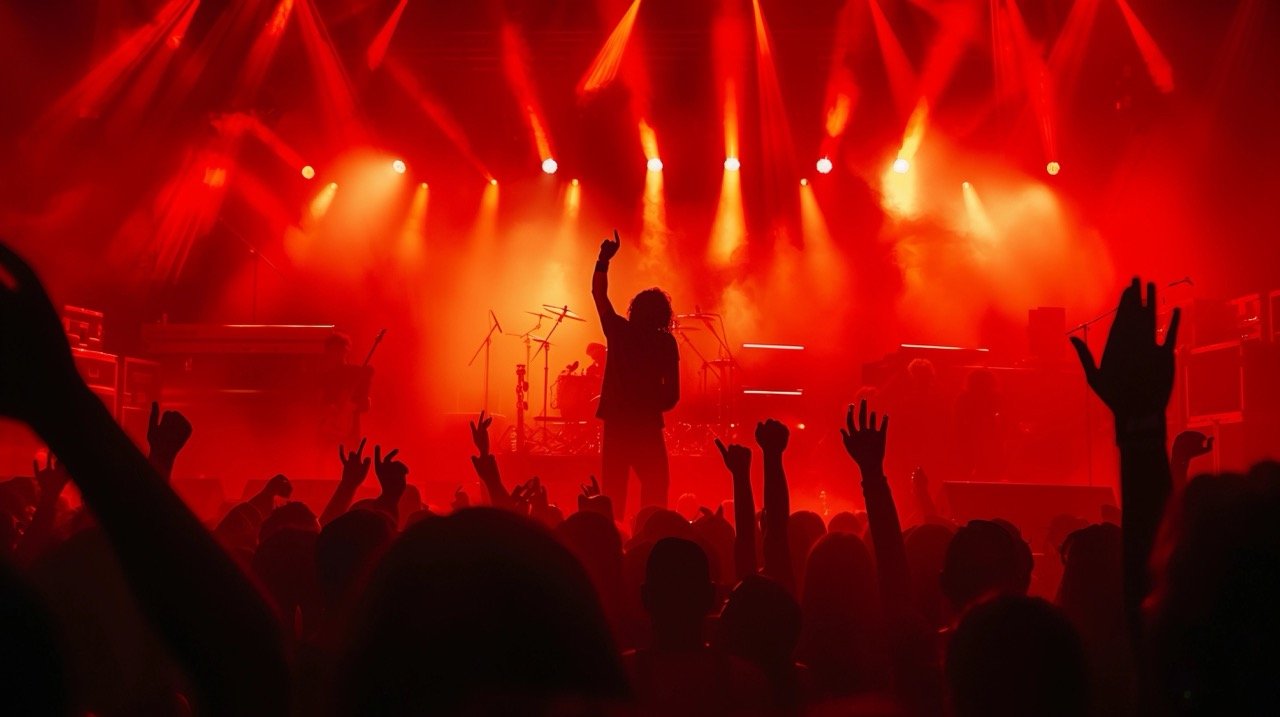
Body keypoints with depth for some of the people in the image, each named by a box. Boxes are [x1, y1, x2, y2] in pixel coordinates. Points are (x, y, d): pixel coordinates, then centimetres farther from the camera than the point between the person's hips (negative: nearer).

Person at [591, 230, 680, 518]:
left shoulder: (619, 331, -1)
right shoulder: (666, 343, -4)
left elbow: (598, 293, 10)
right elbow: (672, 394, -6)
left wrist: (604, 257, 14)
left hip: (616, 422, 2)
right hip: (647, 426, -2)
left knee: (613, 492, 8)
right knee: (655, 493, 7)